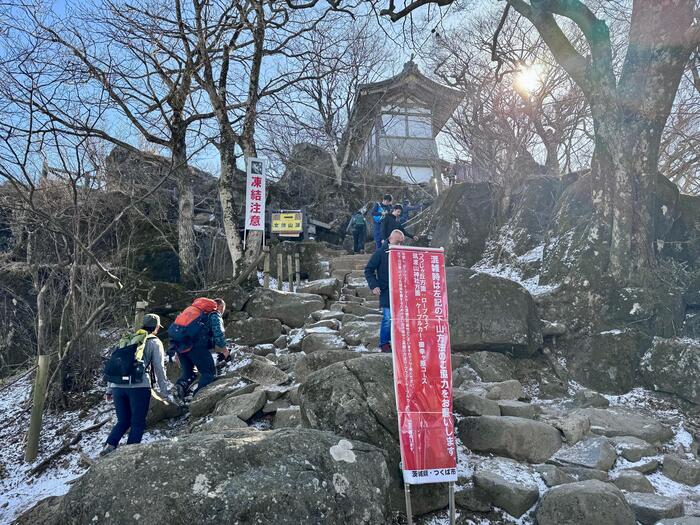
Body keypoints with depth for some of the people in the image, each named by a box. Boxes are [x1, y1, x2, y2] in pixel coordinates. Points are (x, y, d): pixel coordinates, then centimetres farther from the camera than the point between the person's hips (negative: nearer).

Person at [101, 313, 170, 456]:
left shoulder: (127, 340, 23)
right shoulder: (154, 342, 9)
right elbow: (159, 368, 4)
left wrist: (109, 389, 22)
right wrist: (164, 392, 8)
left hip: (117, 386, 5)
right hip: (139, 386, -5)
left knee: (123, 421, 19)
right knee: (137, 423, 7)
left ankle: (109, 446, 2)